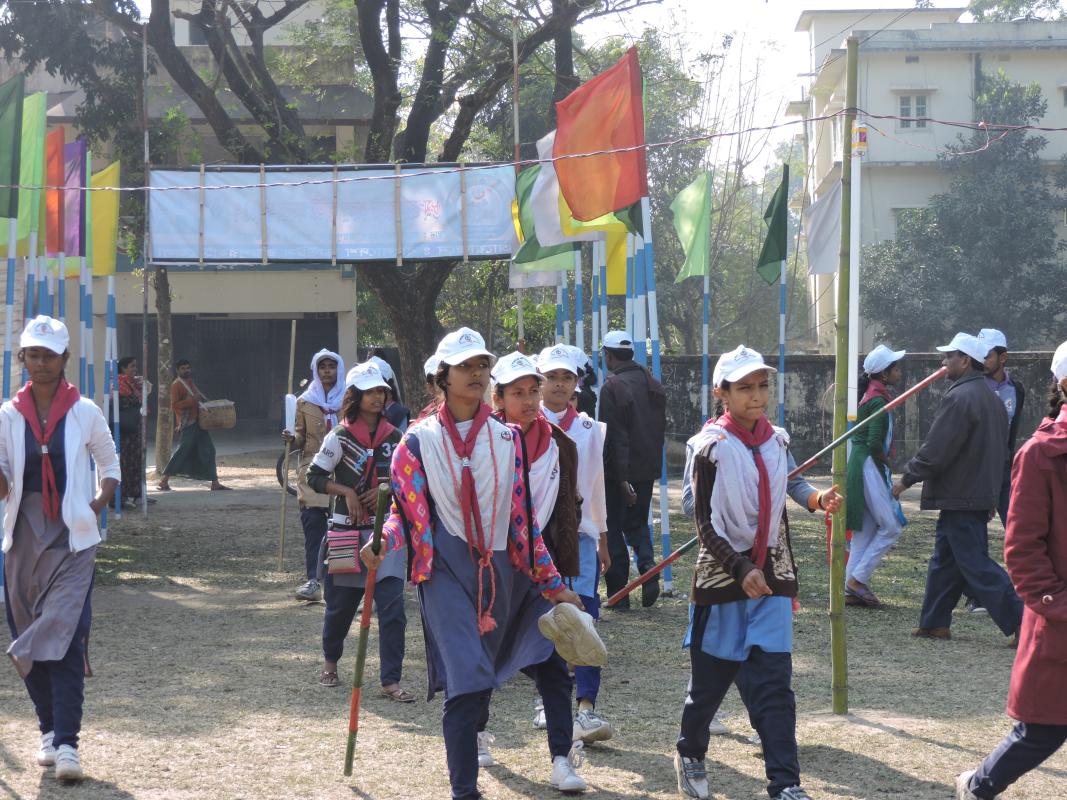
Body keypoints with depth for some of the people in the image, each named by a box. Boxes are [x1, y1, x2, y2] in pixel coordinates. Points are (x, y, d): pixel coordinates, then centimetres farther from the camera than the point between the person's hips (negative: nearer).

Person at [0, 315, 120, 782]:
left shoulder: (84, 413, 1)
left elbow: (109, 466, 15)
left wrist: (98, 503, 0)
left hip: (72, 540, -3)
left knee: (66, 637, -13)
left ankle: (67, 743, -15)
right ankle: (50, 731, 23)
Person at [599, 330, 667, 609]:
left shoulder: (612, 387, -14)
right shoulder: (652, 384, 8)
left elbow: (615, 436, -17)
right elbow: (661, 426, 13)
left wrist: (622, 478, -18)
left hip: (619, 471, -6)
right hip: (649, 468, 6)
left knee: (613, 526, 5)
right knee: (637, 521, 20)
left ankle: (618, 594, 5)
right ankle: (648, 566, -6)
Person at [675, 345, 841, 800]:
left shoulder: (777, 442, 7)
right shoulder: (712, 447, -10)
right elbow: (705, 523, -12)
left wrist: (788, 579, 12)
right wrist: (741, 571, -21)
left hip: (771, 578, 4)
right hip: (723, 576, -4)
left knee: (774, 685, -4)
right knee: (711, 677, 8)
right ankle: (689, 754, 34)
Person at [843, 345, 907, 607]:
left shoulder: (870, 396, 14)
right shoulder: (879, 401, -16)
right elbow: (875, 443, -22)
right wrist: (887, 461, -4)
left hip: (861, 465, 10)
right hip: (869, 466, -10)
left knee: (865, 530, 11)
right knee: (891, 526, -6)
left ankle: (852, 588, 11)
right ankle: (857, 580, -5)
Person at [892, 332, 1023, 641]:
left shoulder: (959, 398, -18)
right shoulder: (991, 399, 14)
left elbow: (935, 450, -20)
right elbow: (1000, 450, 19)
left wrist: (908, 478, -7)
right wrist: (992, 491, 24)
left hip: (959, 497, -10)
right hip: (981, 493, 10)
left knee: (976, 564, -7)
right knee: (945, 560, 16)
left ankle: (1022, 623, -10)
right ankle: (934, 623, 21)